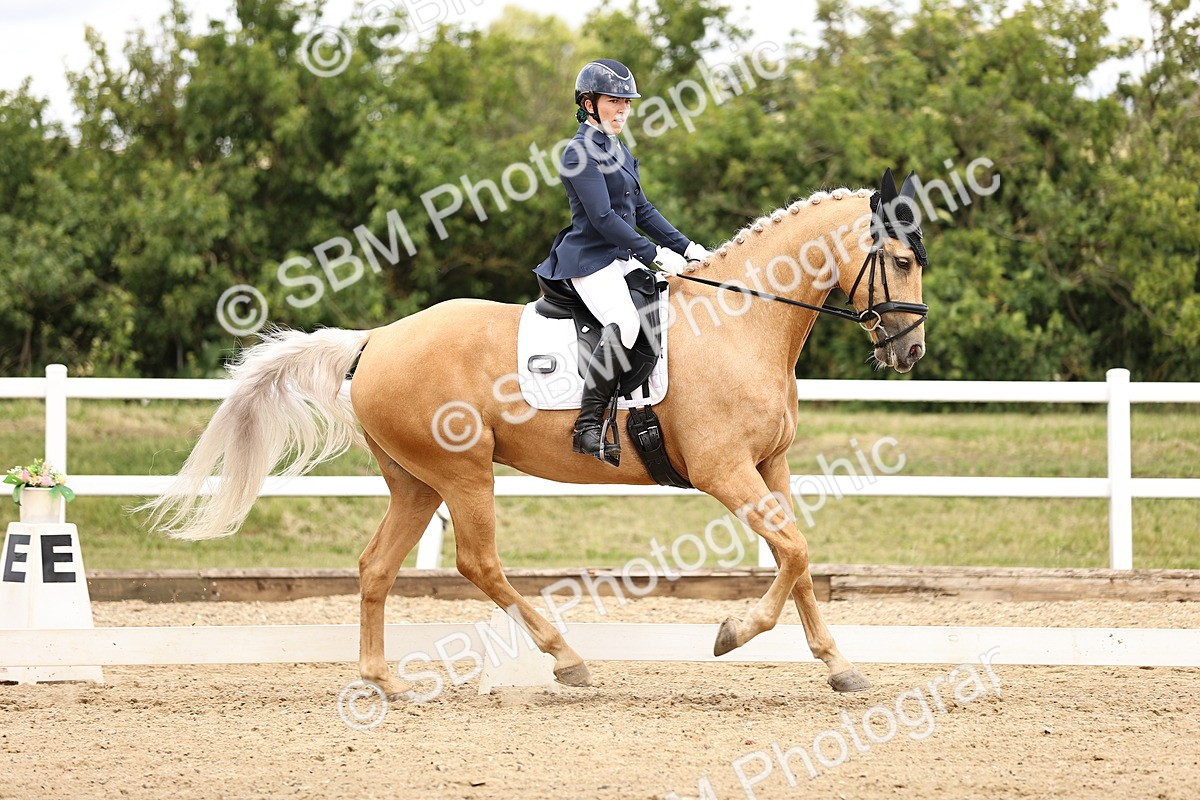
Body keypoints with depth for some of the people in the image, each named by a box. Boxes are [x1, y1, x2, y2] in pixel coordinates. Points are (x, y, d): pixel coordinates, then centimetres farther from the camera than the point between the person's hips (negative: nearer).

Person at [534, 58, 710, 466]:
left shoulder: (619, 151, 17)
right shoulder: (580, 153, -12)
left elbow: (641, 210, 22)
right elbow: (603, 218, -19)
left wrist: (686, 247, 13)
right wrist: (655, 254, -20)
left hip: (623, 259, 10)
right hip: (591, 260, -10)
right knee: (625, 323, -33)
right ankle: (587, 427, -30)